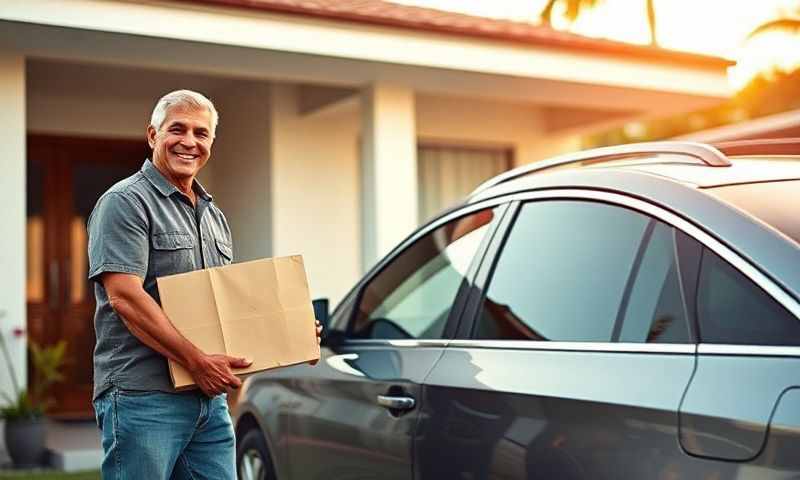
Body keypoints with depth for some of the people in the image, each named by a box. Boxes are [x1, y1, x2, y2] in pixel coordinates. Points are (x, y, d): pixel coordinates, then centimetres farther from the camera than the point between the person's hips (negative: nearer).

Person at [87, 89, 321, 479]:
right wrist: (197, 361, -20)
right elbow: (125, 296, -17)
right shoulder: (126, 202, -6)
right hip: (143, 397, -7)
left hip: (210, 397, 8)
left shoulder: (213, 214, 20)